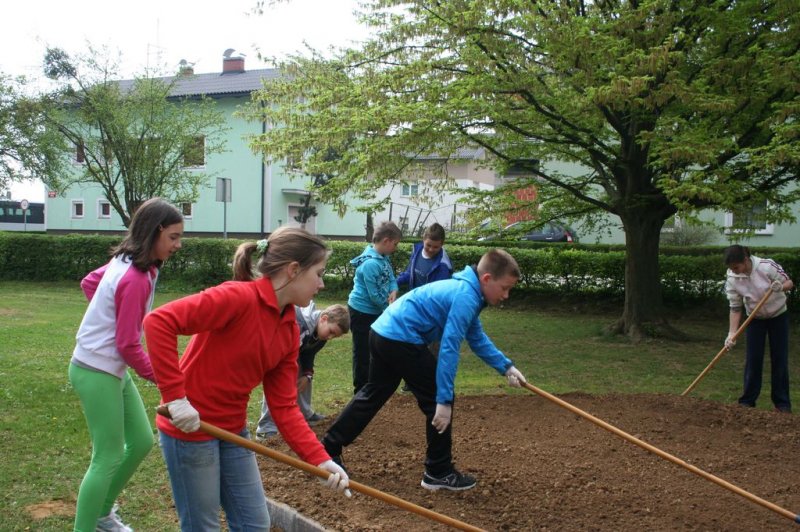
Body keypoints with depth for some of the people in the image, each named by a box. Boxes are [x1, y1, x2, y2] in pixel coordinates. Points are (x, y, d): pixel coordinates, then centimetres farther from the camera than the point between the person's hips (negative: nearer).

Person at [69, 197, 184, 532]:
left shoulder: (124, 262, 2)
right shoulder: (136, 279, -25)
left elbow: (89, 282, 21)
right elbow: (128, 346, -21)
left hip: (112, 369, 9)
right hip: (97, 372, -9)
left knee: (141, 442, 16)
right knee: (108, 458, -1)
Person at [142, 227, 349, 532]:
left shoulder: (290, 330, 2)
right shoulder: (239, 296, -22)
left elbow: (284, 407, 1)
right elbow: (158, 321, -30)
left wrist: (320, 459, -8)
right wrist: (175, 396, -31)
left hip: (233, 430, 8)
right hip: (190, 428, -8)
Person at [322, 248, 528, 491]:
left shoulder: (463, 289, 12)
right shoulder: (466, 297, -18)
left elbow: (477, 338, 22)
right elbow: (448, 349, -24)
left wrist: (506, 367, 18)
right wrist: (444, 400, -22)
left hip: (383, 331, 10)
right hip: (402, 339, -10)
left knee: (373, 394, 22)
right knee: (438, 400, 1)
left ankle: (328, 448, 31)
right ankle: (439, 472, 12)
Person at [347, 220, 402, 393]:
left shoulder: (383, 257, 2)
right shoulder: (371, 264, -28)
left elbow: (391, 278, 6)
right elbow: (374, 296, -25)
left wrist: (393, 291, -17)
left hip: (374, 311, 9)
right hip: (362, 312, -9)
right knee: (363, 352, 4)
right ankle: (361, 389, 17)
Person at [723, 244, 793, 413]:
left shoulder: (767, 266, -27)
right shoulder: (732, 279, -20)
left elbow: (789, 282, -13)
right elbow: (735, 308, -14)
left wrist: (780, 287, -37)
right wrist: (732, 334, -22)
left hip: (778, 316, -1)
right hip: (755, 319, 1)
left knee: (780, 359, 1)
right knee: (753, 359, -1)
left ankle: (782, 403, 11)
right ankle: (748, 400, 9)